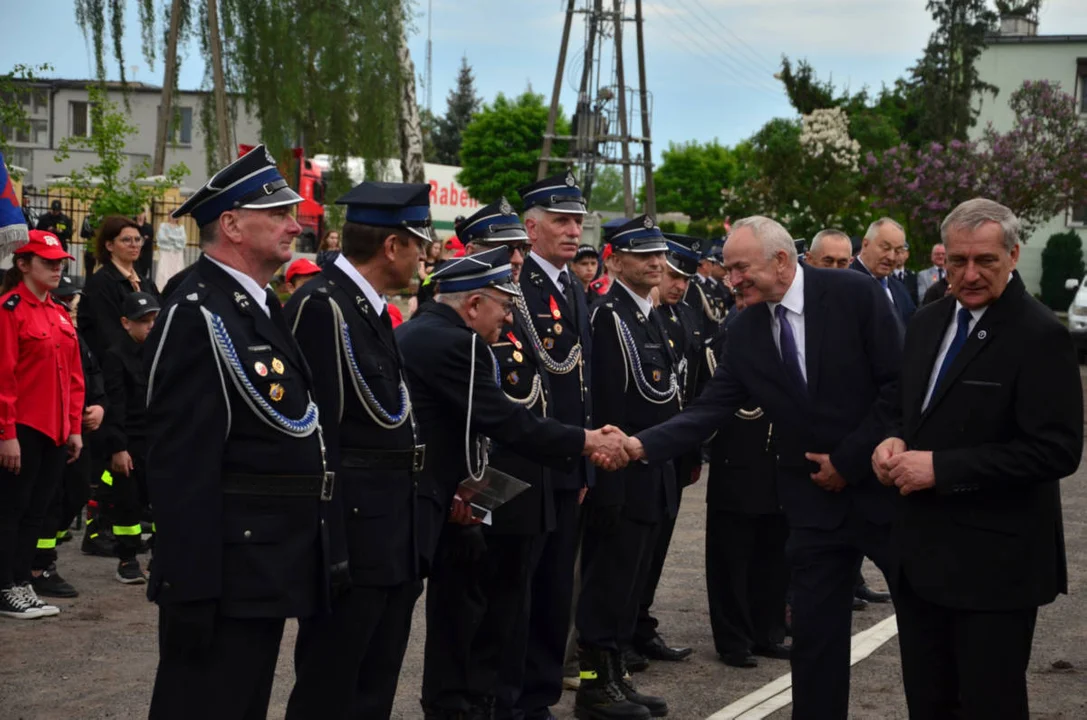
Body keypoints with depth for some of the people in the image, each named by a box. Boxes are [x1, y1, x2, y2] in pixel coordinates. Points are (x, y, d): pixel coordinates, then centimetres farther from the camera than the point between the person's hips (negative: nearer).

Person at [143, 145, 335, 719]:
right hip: (226, 578, -10)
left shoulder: (259, 307, 15)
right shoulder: (197, 317, -16)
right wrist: (193, 593, -24)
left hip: (268, 573, 10)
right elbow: (181, 466, -22)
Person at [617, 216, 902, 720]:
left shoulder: (854, 294, -12)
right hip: (815, 498, 3)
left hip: (884, 483, -3)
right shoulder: (744, 333, 1)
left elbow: (899, 384, -13)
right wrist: (643, 445, -19)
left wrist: (850, 459, -14)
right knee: (815, 634, 6)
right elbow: (707, 411, -4)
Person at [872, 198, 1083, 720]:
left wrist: (941, 468, -21)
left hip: (994, 564, -7)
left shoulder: (1040, 335, -14)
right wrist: (896, 442, -3)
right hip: (922, 554, 7)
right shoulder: (929, 322, 10)